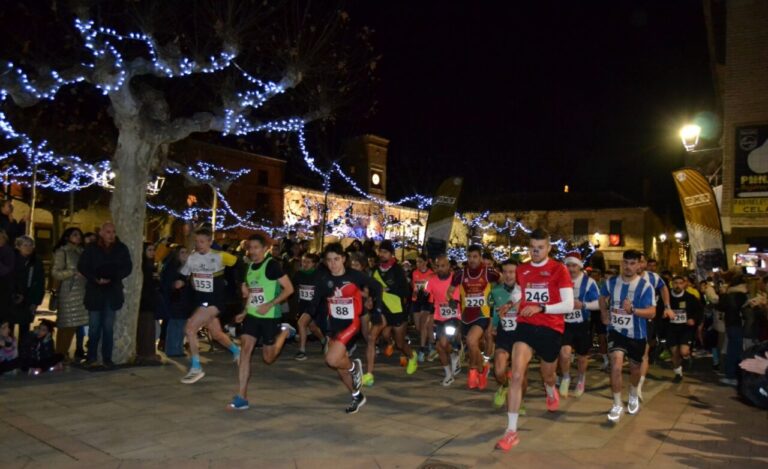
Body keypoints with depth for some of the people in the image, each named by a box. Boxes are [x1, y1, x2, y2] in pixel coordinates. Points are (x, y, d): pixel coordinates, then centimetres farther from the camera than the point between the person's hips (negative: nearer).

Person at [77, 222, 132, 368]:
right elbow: (82, 267, -1)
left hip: (113, 292, 1)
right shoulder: (91, 248, -1)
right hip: (95, 292, -1)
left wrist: (113, 278, -15)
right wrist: (95, 279, -16)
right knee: (94, 327, 3)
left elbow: (128, 267, 1)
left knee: (108, 327, 5)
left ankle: (107, 358, 10)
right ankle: (92, 357, 13)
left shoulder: (121, 248, 2)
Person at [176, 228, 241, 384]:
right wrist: (180, 282, -10)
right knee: (216, 333, 17)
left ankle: (196, 368, -5)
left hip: (214, 301, -6)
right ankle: (236, 351, 45)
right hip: (199, 300, 6)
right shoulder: (191, 258, 2)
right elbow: (183, 276, 11)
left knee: (190, 328, -17)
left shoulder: (220, 256, -12)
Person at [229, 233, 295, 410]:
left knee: (268, 358, 4)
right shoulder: (249, 266, 8)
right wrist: (244, 312, 12)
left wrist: (269, 305, -23)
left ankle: (283, 333, 31)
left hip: (270, 317, -6)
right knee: (245, 350, -9)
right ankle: (241, 397, -5)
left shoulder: (272, 265, -13)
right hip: (252, 315, 6)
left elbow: (289, 288, -17)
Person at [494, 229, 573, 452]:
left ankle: (551, 391, 61)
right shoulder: (521, 270, 6)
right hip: (525, 326, 2)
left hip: (551, 329, -2)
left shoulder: (559, 269, -7)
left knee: (548, 375, 21)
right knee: (516, 376, -15)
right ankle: (511, 431, -11)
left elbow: (568, 305, -12)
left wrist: (541, 308, -22)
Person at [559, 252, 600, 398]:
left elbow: (599, 303, -10)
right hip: (564, 324, 0)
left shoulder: (588, 282, -9)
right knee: (565, 352, -20)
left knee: (582, 356, 15)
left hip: (582, 325, 0)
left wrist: (583, 305, -26)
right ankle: (565, 378, 8)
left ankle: (581, 379, 45)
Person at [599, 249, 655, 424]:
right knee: (616, 365, -18)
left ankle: (633, 396, 48)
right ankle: (617, 405, -4)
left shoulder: (645, 286, -15)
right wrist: (604, 314, 6)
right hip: (616, 331, 1)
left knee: (634, 368, 17)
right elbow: (602, 298, 18)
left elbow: (652, 312, -22)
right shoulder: (611, 282, -4)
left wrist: (633, 310, -38)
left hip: (637, 334, -1)